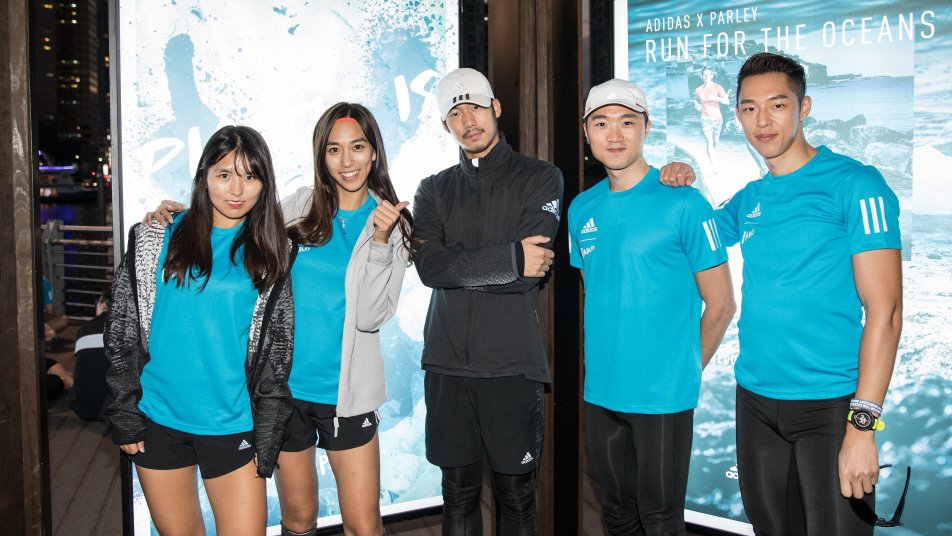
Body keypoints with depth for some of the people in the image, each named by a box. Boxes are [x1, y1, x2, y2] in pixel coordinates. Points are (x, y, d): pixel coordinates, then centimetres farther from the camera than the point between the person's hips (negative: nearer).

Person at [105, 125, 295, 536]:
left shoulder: (270, 255, 1)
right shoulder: (155, 241, 1)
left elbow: (278, 351, 2)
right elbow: (122, 330, 2)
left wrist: (266, 439, -1)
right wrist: (124, 417, -2)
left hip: (233, 426, 0)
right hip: (157, 422, 1)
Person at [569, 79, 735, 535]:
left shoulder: (682, 203, -11)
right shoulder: (581, 209, 6)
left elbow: (720, 305, -7)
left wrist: (685, 370, -1)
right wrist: (604, 359, 10)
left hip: (663, 396, -5)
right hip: (600, 394, 5)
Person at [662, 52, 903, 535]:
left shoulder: (853, 184, -9)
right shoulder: (748, 199, 8)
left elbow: (883, 309, -14)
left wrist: (863, 425, -20)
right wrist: (677, 189, 2)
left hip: (829, 404, -5)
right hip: (755, 399, 6)